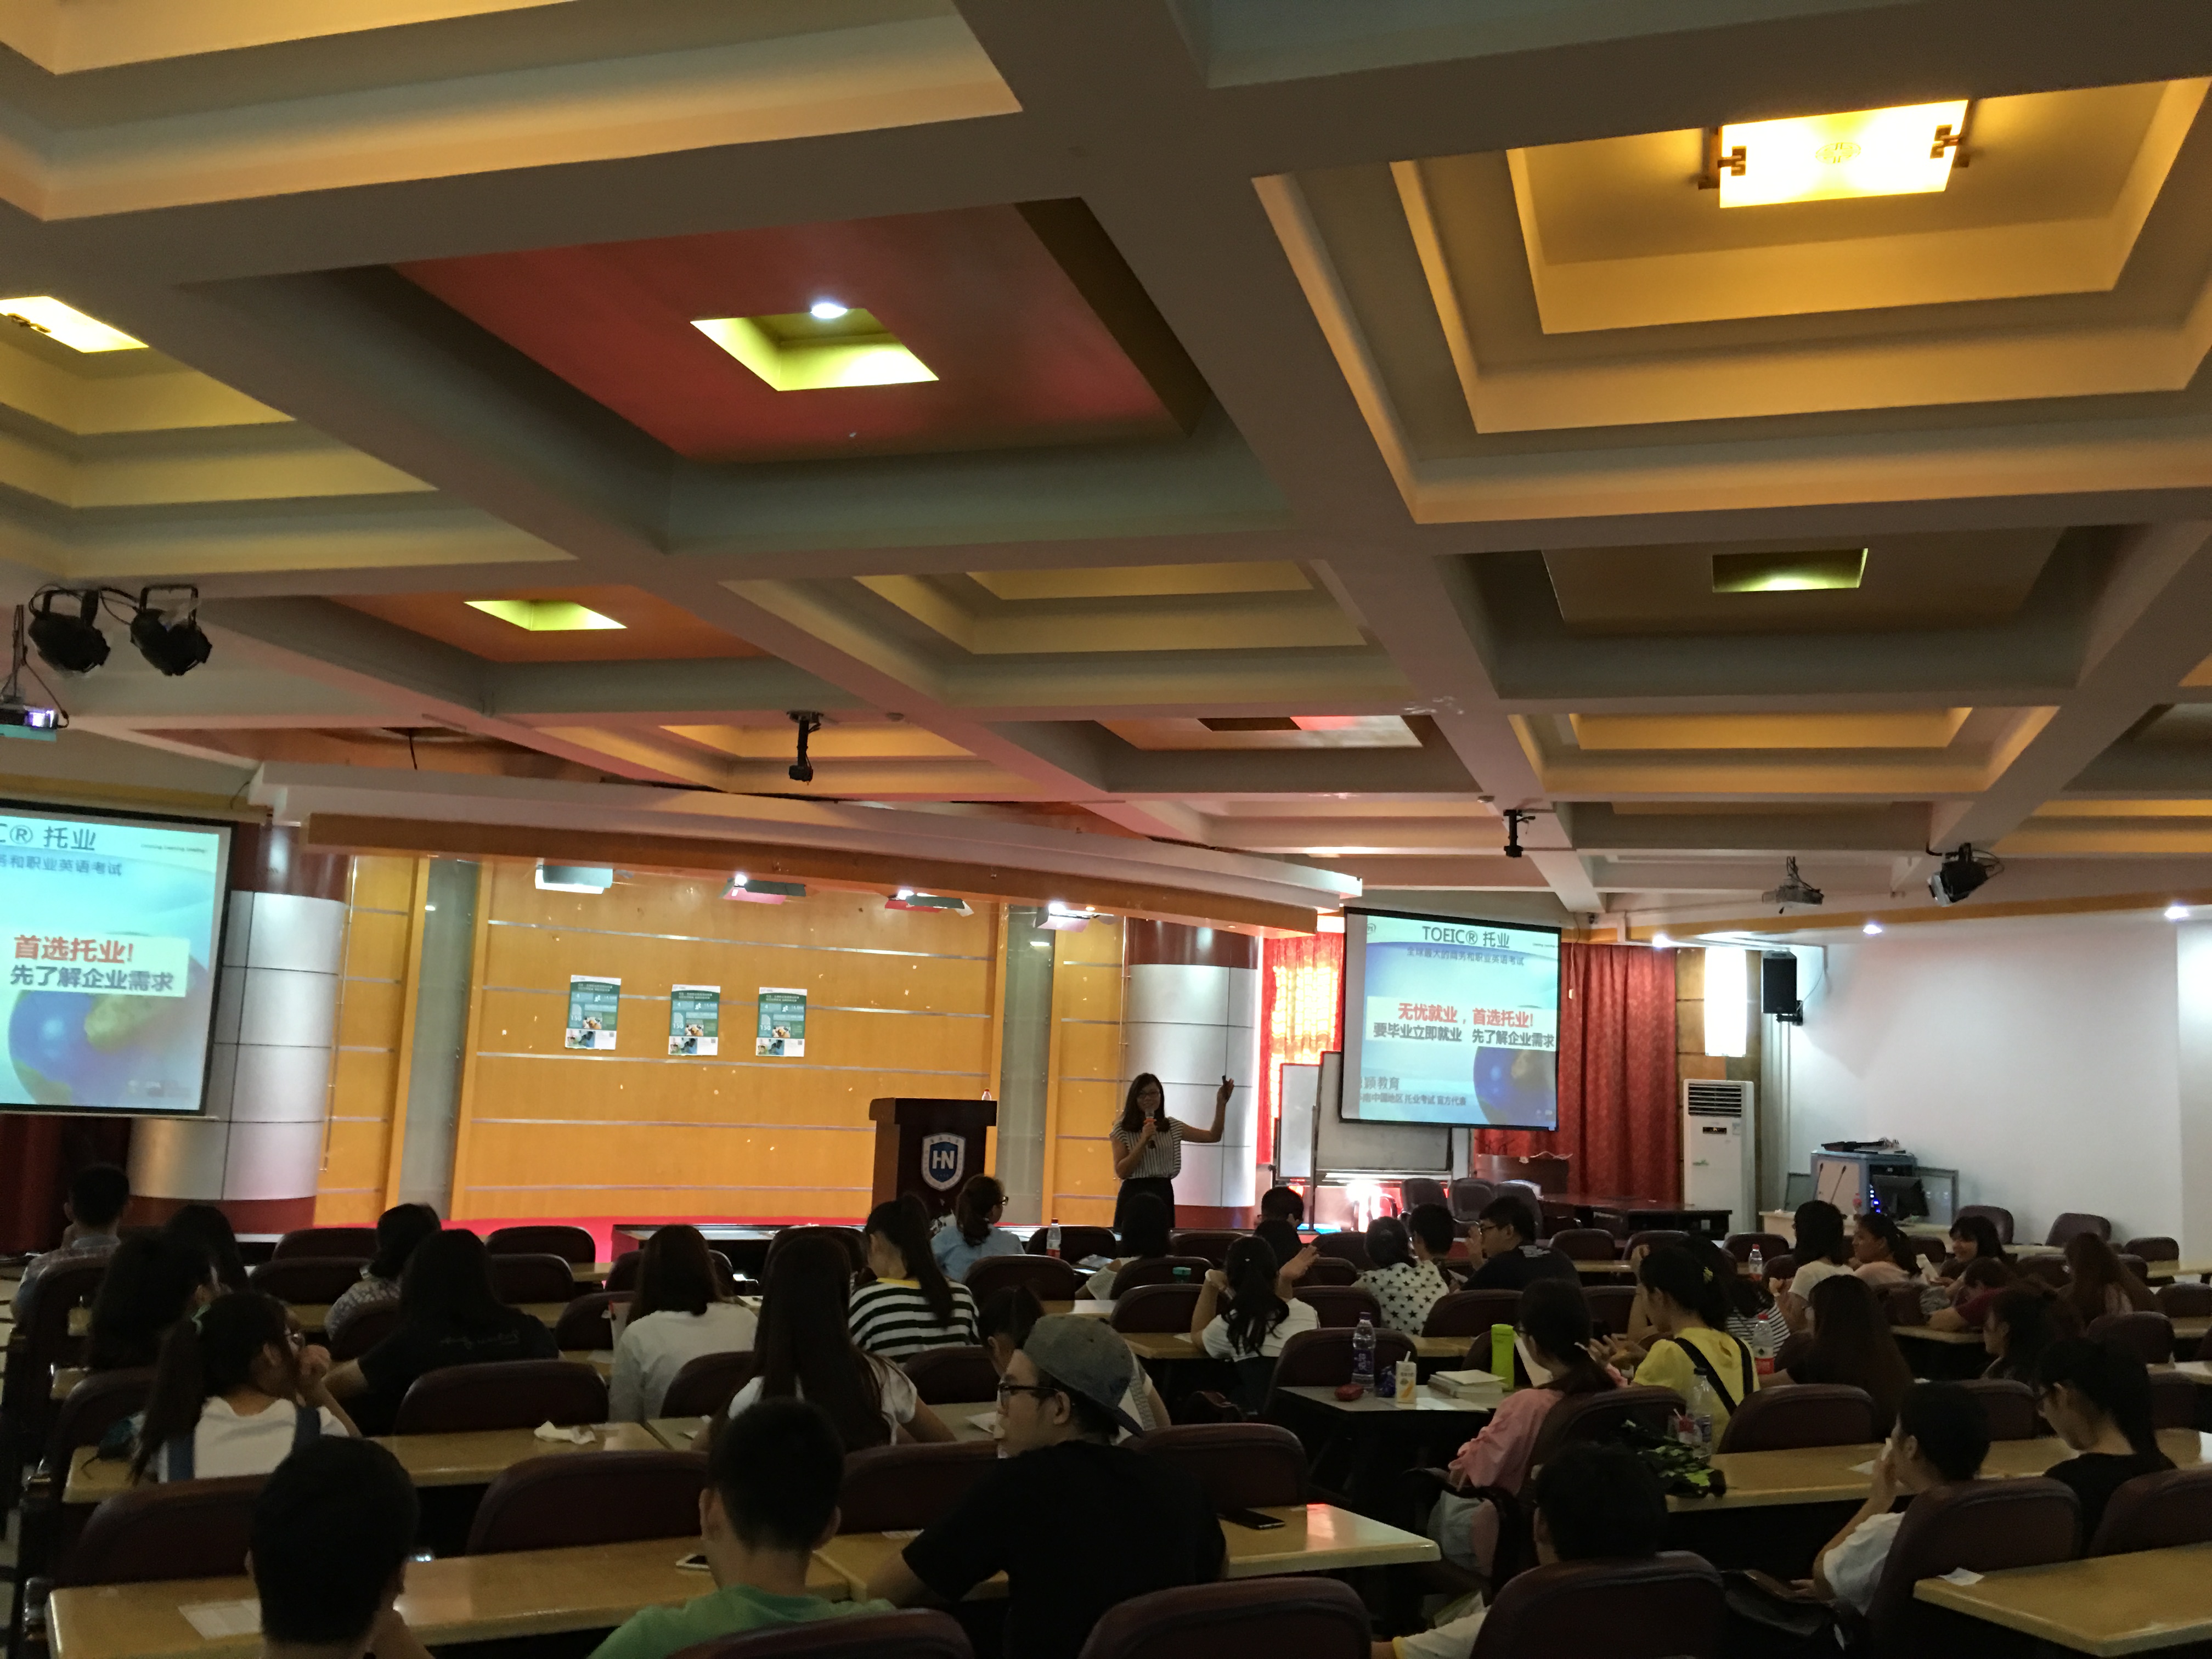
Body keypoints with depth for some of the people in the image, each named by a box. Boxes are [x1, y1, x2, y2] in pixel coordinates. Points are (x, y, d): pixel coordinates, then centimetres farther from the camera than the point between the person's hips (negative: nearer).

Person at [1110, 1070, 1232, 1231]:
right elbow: (1121, 1172, -10)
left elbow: (1213, 1136, 8)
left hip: (1164, 1195, 4)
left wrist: (1221, 1104, -2)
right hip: (1134, 1195, -3)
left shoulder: (1172, 1127, 9)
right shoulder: (1122, 1130, -2)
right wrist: (1143, 1141, -18)